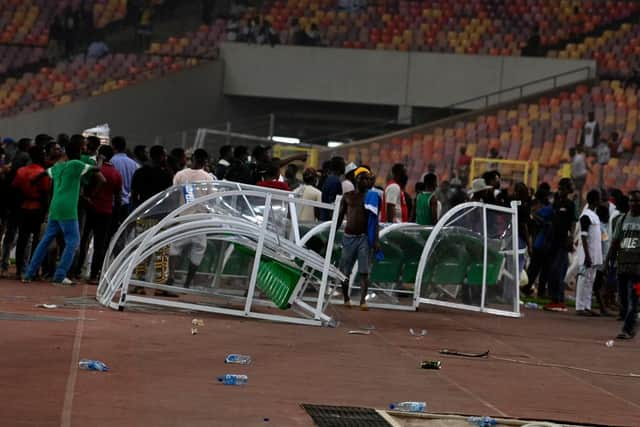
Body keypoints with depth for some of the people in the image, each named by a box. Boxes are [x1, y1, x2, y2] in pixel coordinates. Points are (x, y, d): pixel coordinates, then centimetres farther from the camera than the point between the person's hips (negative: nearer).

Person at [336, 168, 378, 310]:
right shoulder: (348, 196, 9)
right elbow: (340, 217, 13)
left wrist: (376, 240, -4)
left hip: (364, 238, -2)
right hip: (348, 237, 2)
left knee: (364, 272, -8)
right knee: (344, 271, 3)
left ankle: (363, 300, -8)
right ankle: (346, 298, 17)